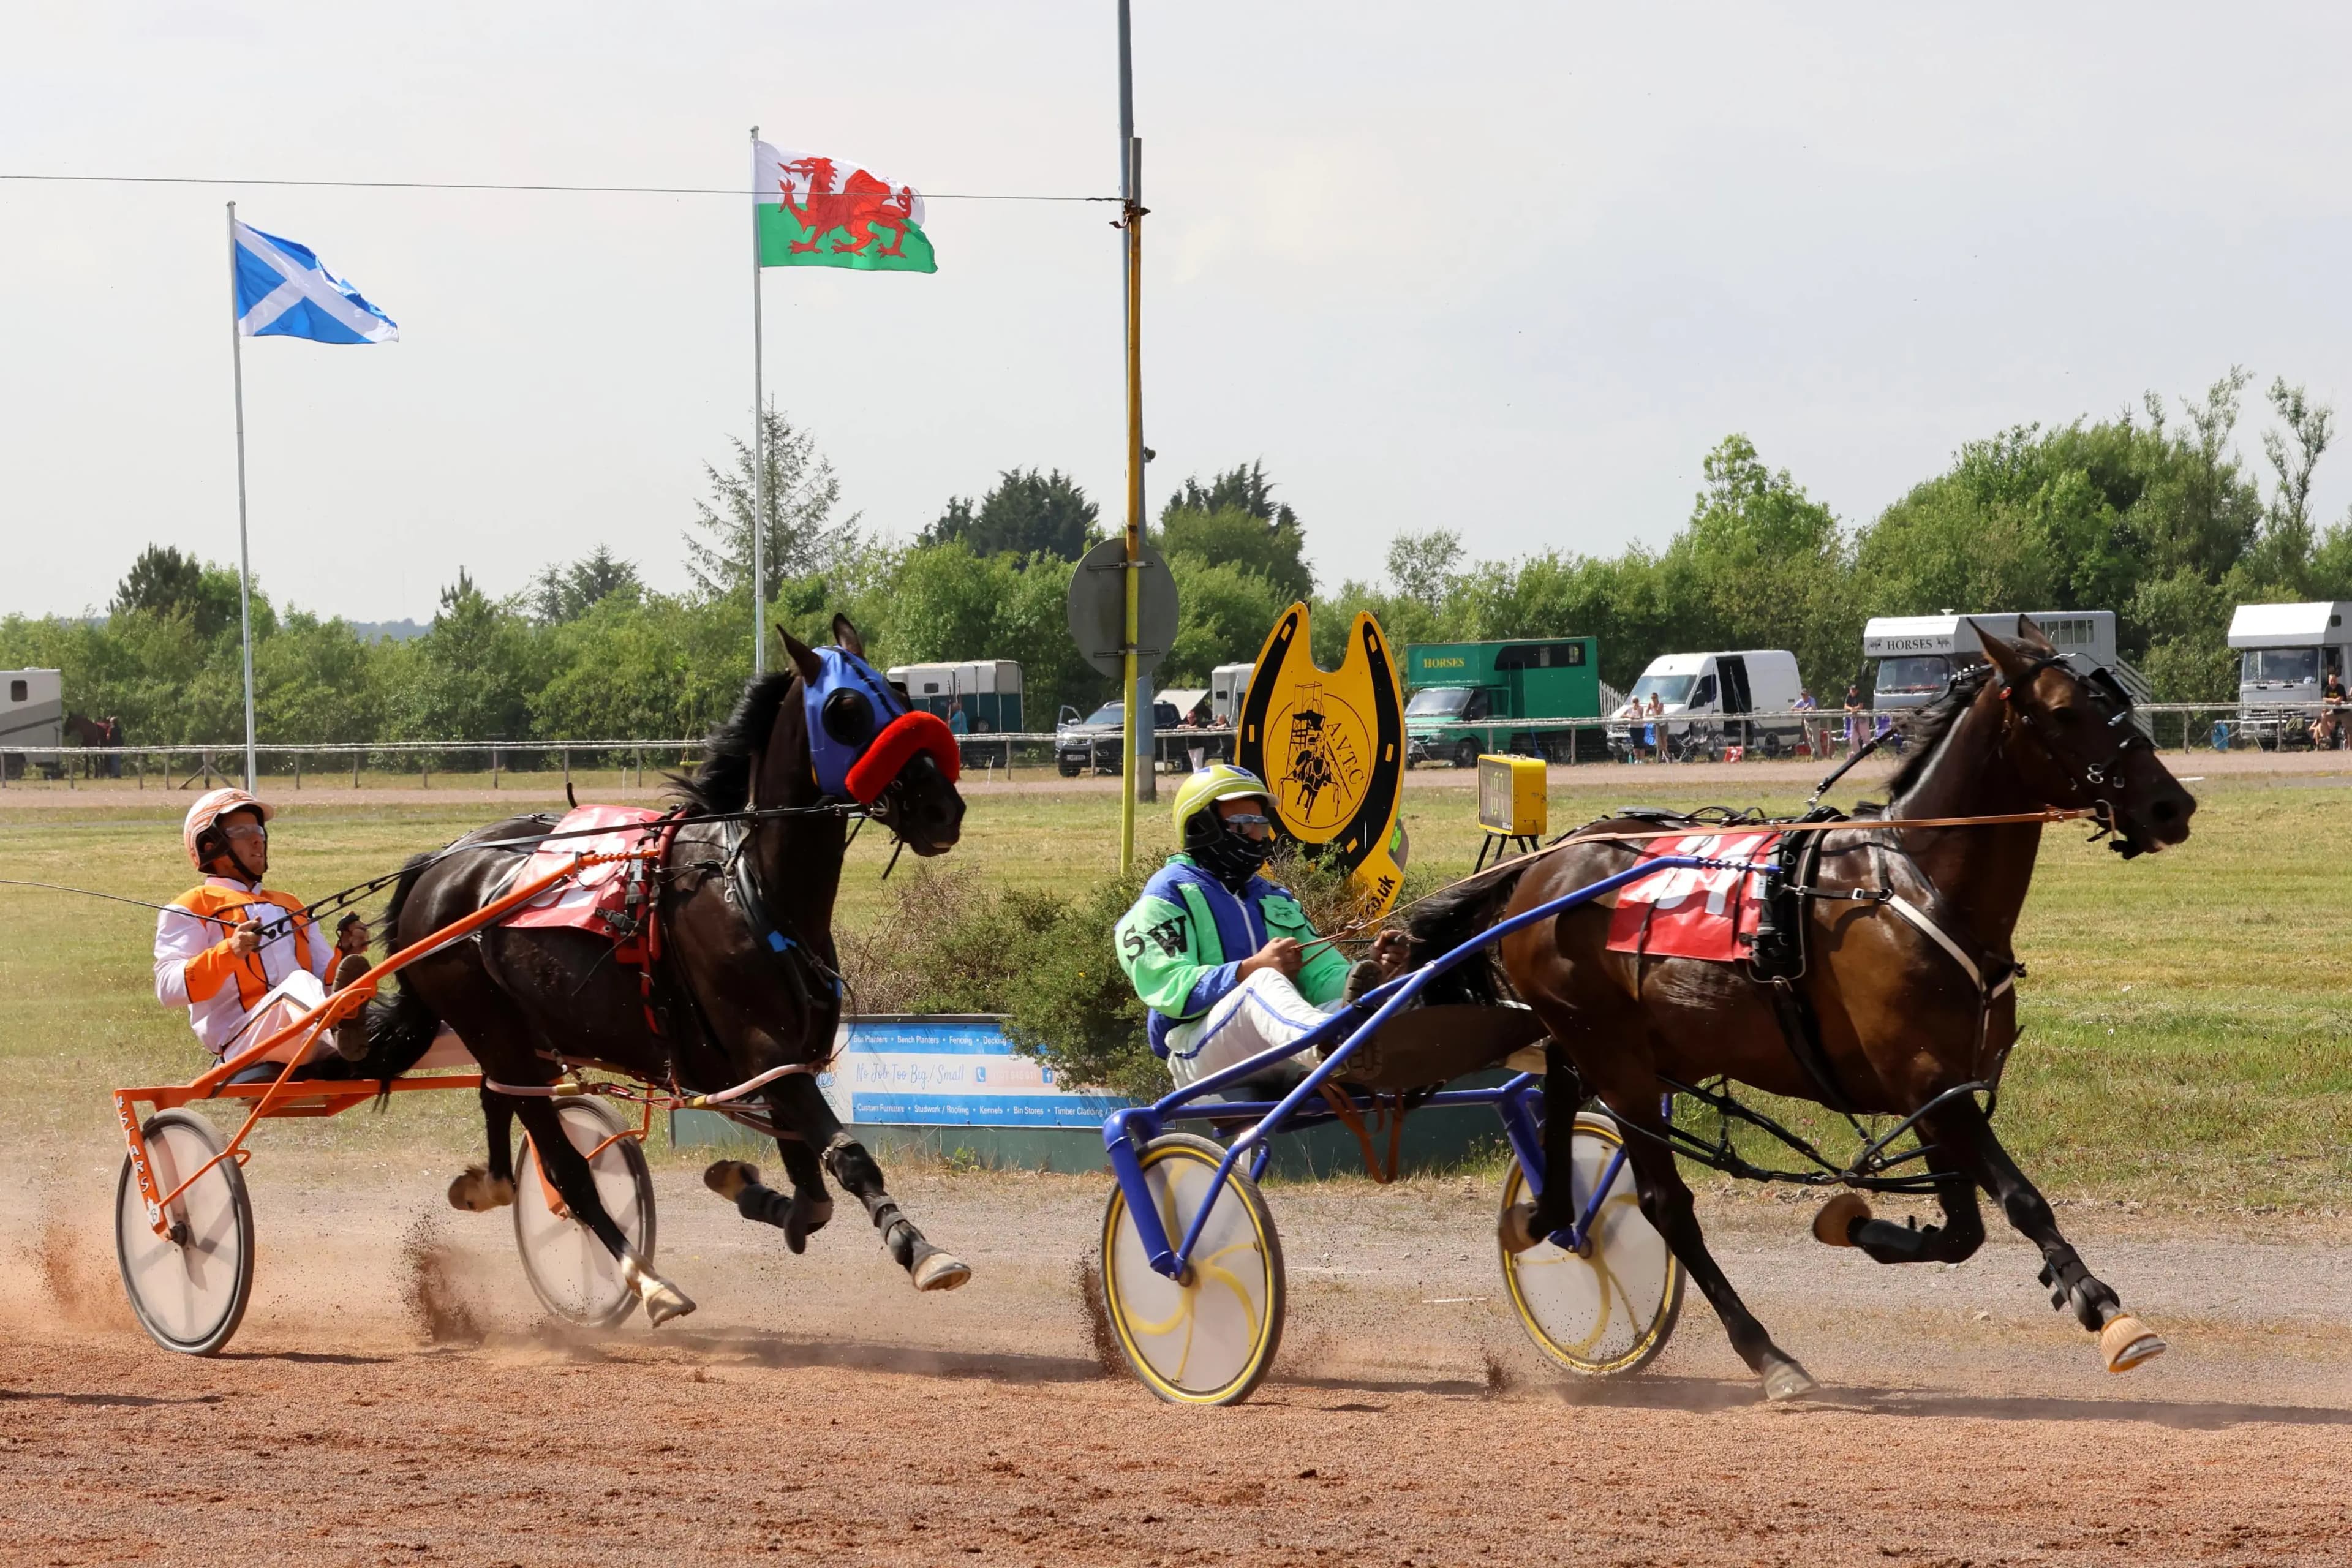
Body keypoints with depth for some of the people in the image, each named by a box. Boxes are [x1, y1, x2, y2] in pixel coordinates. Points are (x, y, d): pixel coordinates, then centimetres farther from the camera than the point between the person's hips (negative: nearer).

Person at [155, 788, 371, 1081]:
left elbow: (325, 978, 26)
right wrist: (229, 952, -18)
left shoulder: (289, 907, 34)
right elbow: (168, 989, -2)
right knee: (299, 983, -37)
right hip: (243, 1040, -6)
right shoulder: (192, 908, 14)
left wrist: (345, 957, 3)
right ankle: (345, 1029, -72)